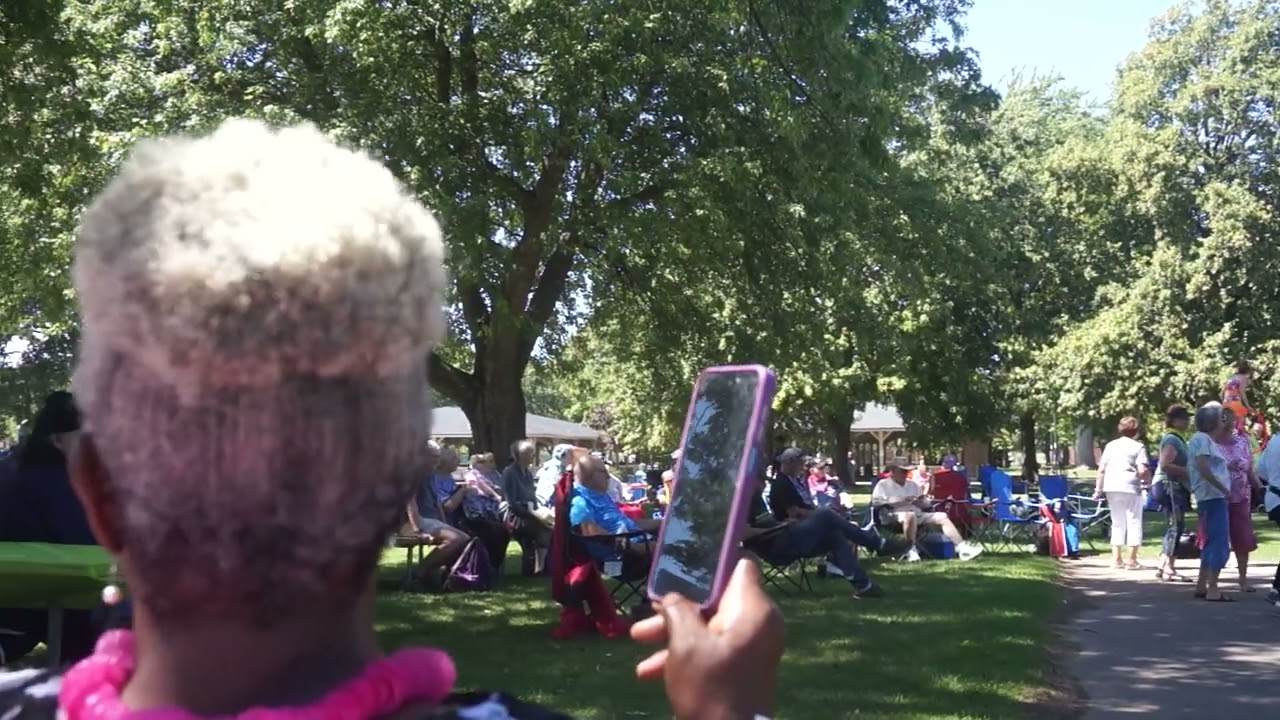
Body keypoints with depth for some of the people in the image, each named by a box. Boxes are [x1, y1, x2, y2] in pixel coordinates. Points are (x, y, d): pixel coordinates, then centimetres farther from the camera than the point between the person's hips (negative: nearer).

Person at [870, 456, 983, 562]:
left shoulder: (912, 485, 28)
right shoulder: (883, 485, 9)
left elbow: (927, 505, 27)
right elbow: (876, 503, -8)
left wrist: (921, 503, 0)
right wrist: (900, 503, -15)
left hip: (918, 515, 7)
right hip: (895, 516, -6)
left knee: (942, 517, -9)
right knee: (910, 515, -40)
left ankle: (962, 547, -15)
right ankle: (912, 550, -32)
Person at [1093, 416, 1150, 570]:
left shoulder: (1110, 445, 12)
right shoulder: (1138, 447, -2)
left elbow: (1101, 469, 9)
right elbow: (1142, 471, -12)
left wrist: (1098, 489, 12)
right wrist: (1146, 480, 8)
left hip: (1112, 488, 5)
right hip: (1131, 488, -5)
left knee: (1117, 523, 14)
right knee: (1134, 522, 2)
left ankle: (1117, 559, 14)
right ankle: (1132, 560, 0)